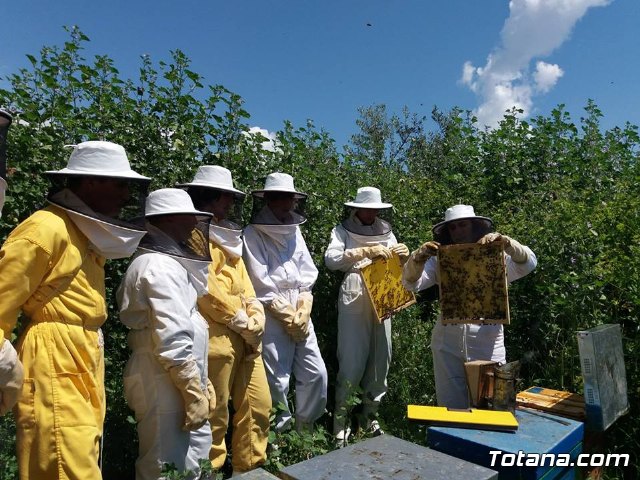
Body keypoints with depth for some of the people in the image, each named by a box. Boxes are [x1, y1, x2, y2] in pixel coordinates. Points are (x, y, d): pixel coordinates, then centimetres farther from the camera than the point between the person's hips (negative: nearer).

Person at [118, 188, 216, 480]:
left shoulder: (168, 262, 15)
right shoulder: (160, 266, -17)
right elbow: (172, 340, -24)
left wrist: (200, 382, 18)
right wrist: (195, 391, -18)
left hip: (173, 381, 10)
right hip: (166, 384, -10)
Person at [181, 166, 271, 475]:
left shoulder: (226, 235, 19)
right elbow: (208, 289, -17)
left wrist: (257, 318, 1)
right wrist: (245, 324, -11)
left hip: (245, 337, 9)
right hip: (215, 337, -9)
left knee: (259, 404, 13)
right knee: (214, 415, 2)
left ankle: (250, 468, 29)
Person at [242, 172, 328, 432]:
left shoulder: (295, 231, 12)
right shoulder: (253, 234, -6)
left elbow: (308, 276, 9)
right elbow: (261, 285, -11)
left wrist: (302, 313, -3)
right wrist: (288, 317, -10)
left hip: (301, 314, 6)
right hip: (272, 317, -6)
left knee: (316, 374, 8)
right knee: (277, 381, -1)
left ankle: (304, 429, 29)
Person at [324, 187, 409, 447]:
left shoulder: (386, 231, 14)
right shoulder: (343, 231, 3)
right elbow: (331, 259, -13)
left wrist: (403, 256, -6)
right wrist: (366, 252, -18)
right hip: (353, 302, -4)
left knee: (380, 360, 9)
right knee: (352, 363, -4)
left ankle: (370, 416, 25)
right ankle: (340, 420, 12)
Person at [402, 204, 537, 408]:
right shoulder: (440, 260, 4)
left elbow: (528, 263, -9)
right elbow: (411, 283, -6)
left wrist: (504, 241, -26)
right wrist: (417, 259, -26)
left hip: (487, 344, 0)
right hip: (447, 344, 1)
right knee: (451, 406, 9)